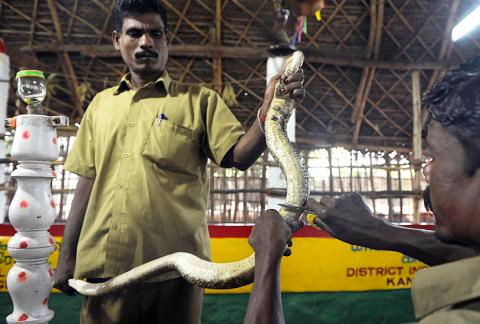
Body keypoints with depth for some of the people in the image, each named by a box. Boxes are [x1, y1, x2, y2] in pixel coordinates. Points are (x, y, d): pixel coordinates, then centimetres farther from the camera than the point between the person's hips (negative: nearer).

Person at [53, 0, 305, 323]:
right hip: (103, 267, 3)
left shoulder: (199, 100, 3)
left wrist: (270, 110, -26)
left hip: (174, 268, -2)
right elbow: (89, 181, 12)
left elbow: (239, 157, -8)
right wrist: (67, 256, 11)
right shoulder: (101, 104, 12)